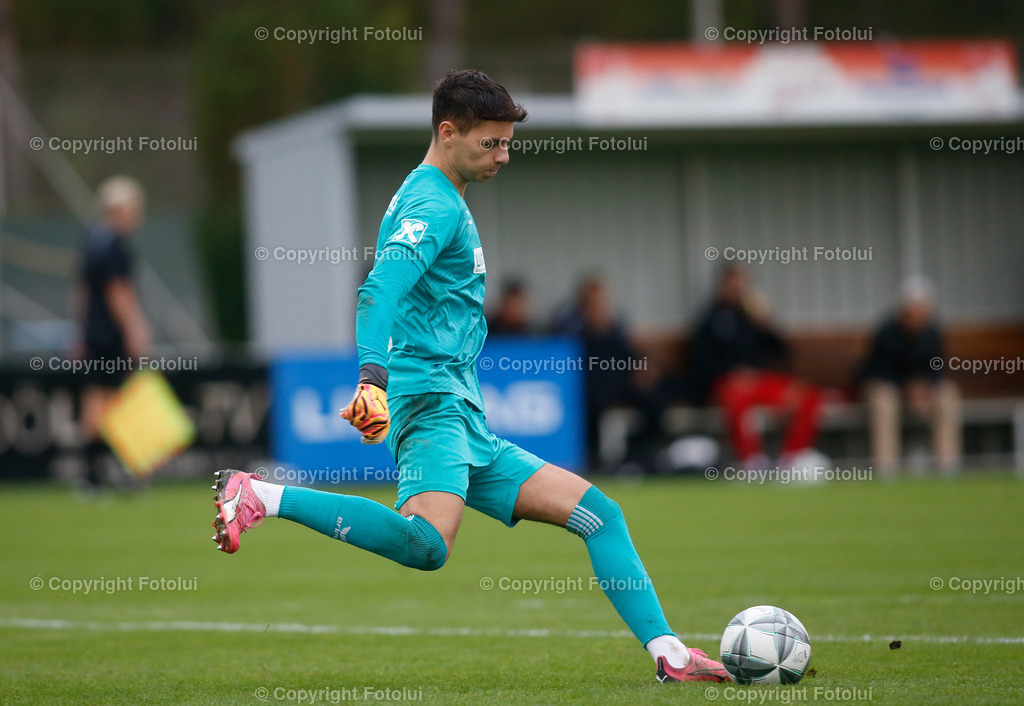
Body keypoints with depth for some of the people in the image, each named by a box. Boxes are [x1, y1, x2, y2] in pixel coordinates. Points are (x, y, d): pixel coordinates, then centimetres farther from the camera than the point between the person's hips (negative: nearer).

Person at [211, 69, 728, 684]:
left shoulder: (442, 201, 23)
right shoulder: (434, 206, -8)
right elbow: (379, 292, -24)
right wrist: (374, 378, -39)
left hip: (467, 426, 11)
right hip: (433, 402, -11)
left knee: (600, 514, 10)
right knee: (428, 544, -36)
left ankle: (670, 655, 8)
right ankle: (262, 497, -24)